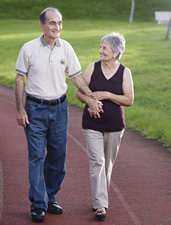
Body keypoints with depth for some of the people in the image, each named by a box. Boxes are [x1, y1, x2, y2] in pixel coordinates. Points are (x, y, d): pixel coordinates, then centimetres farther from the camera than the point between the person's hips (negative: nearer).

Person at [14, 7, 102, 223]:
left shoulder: (66, 48, 0)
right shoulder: (29, 48, -7)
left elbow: (76, 76, 8)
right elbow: (19, 79, -2)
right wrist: (20, 110, -5)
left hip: (59, 108, 3)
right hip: (35, 109, -3)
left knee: (57, 155, 8)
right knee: (36, 156, -5)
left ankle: (50, 197, 23)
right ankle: (38, 205, -1)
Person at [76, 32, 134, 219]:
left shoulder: (124, 72, -3)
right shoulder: (93, 68, -1)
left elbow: (129, 100, -6)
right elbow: (79, 92, 4)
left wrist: (107, 95, -17)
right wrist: (88, 101, -17)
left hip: (114, 125, 1)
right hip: (92, 124, -1)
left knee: (108, 163, 11)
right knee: (97, 162, -9)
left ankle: (101, 196, 30)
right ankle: (100, 205, -10)